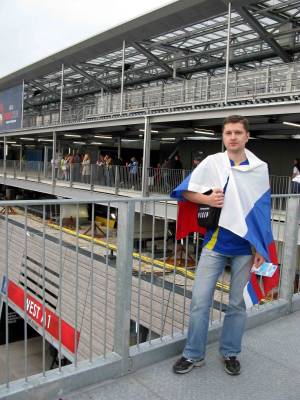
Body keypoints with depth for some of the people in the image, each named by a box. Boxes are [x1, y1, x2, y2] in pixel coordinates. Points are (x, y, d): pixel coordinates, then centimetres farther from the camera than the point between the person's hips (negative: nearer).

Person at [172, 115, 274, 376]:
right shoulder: (212, 162, -2)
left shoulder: (260, 168, -1)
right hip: (215, 243, 0)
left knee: (238, 303, 12)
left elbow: (264, 211, 4)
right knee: (200, 300, 3)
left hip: (246, 247, 1)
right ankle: (193, 355, 21)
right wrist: (207, 199, -15)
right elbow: (186, 191, 4)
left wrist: (262, 247, 2)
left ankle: (230, 353, 31)